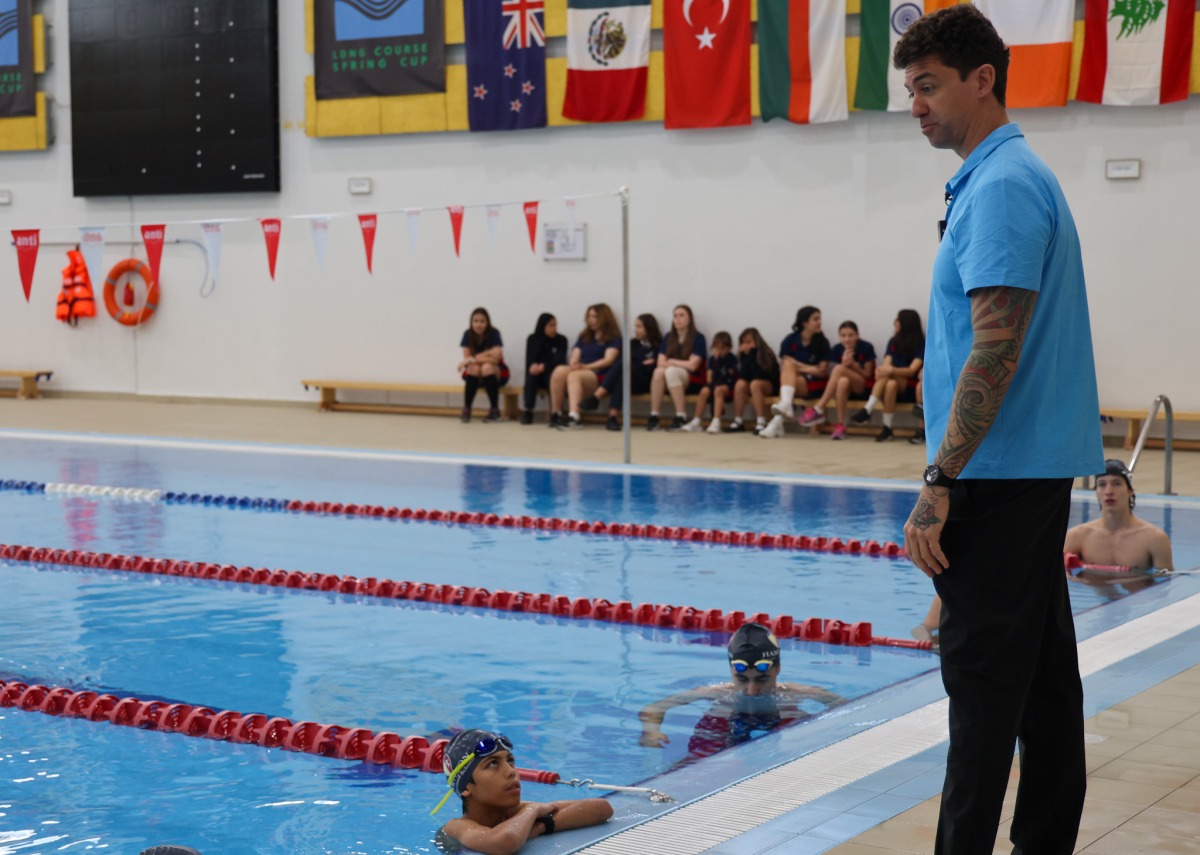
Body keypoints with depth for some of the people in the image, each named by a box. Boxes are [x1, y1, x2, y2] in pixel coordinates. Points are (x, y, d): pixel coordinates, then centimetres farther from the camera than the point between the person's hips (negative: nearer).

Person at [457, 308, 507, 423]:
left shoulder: (494, 333, -17)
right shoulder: (468, 334, -11)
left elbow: (495, 358, -26)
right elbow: (467, 358, -15)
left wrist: (474, 359, -30)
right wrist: (485, 356, -28)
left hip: (495, 372, -2)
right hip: (475, 375, 2)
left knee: (487, 367, -34)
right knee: (475, 368, -31)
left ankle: (494, 410, -22)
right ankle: (466, 409, -21)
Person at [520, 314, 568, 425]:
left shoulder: (561, 340, -4)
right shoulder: (532, 339, 2)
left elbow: (560, 361, -15)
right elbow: (530, 361, -2)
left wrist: (544, 367, -31)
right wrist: (534, 366, -26)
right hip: (537, 377, 2)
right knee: (532, 374, -31)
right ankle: (528, 412, -33)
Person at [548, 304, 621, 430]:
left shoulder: (613, 338, 13)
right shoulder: (584, 337, 29)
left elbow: (608, 360, -4)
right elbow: (574, 358, 17)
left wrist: (586, 367, -18)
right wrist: (573, 364, -9)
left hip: (598, 376, -4)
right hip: (579, 371, 4)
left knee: (574, 375, -38)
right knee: (559, 371, -31)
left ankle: (573, 417, -57)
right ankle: (555, 414, -33)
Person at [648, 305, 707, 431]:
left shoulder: (698, 338, -4)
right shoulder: (668, 338, 10)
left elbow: (692, 365, -13)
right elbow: (661, 363, 0)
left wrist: (671, 362, -3)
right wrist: (682, 364, -16)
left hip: (693, 380, -4)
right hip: (672, 381, 4)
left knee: (671, 372, -35)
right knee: (658, 372, -30)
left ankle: (681, 417, -34)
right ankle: (653, 416, -29)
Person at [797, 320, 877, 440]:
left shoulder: (866, 347, -9)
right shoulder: (837, 349, -2)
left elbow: (867, 374, -5)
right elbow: (835, 376, -3)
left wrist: (852, 364, -21)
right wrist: (845, 364, -23)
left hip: (863, 387, -2)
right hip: (846, 388, 2)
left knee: (839, 369, -30)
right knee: (843, 381, -38)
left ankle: (818, 410, -30)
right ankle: (840, 425, -35)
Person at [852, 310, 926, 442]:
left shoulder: (921, 344, -5)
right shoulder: (893, 342, 11)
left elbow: (912, 371, -17)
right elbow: (886, 365, -1)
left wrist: (892, 370, -34)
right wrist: (881, 370, -26)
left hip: (911, 389, -4)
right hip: (895, 383, 4)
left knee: (888, 375, -32)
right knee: (890, 384, -33)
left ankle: (867, 410, -29)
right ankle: (887, 428, -38)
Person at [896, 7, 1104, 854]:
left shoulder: (1000, 186, -15)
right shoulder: (1018, 177, 16)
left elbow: (994, 350, -22)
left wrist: (939, 482, -21)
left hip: (1001, 473, -10)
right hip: (1037, 468, 10)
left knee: (985, 678, -7)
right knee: (1041, 670, 12)